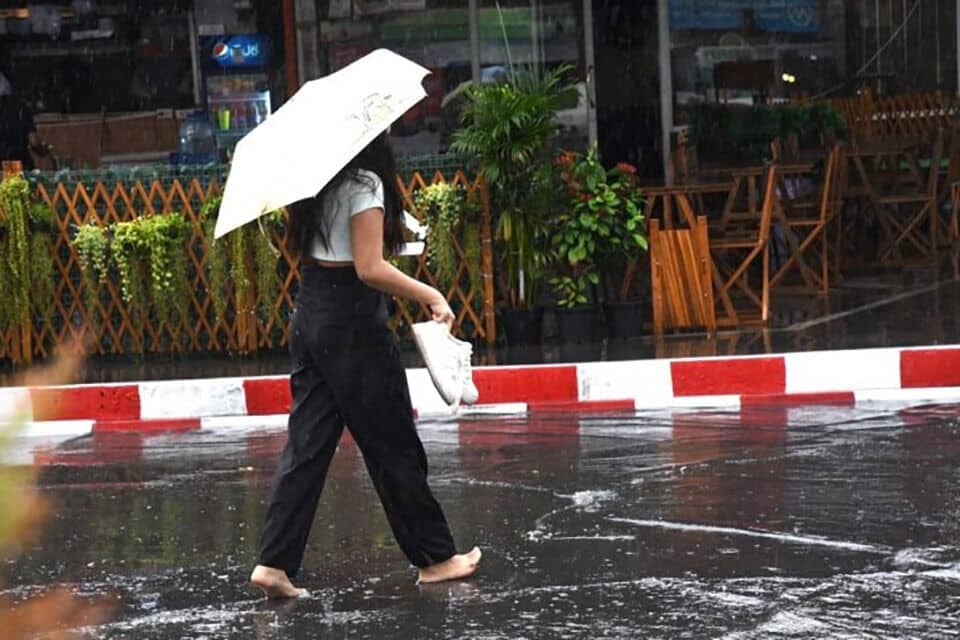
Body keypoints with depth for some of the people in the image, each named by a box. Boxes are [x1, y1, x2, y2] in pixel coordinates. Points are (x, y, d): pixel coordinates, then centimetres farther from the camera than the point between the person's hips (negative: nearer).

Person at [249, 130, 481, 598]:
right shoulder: (364, 183, -16)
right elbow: (370, 268, -21)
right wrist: (431, 296, -17)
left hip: (308, 318, 8)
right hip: (353, 322, -8)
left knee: (307, 444, 7)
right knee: (393, 445, 4)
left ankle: (274, 563, -1)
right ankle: (434, 557, 15)